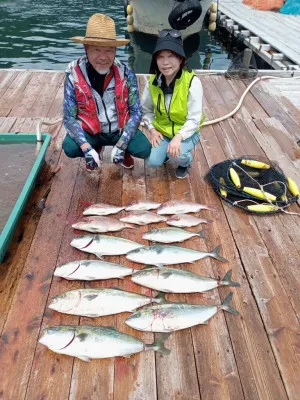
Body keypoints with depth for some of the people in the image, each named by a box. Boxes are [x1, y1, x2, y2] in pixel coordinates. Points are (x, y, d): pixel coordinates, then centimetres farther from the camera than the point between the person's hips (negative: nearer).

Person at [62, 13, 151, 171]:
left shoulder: (126, 74, -13)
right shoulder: (74, 76, -15)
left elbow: (136, 112, -10)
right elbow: (69, 117, -13)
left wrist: (121, 145, -21)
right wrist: (86, 148, -28)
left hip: (120, 130, 0)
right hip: (91, 131, 0)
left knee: (144, 150, -24)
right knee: (70, 148, -27)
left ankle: (123, 151, 15)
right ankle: (96, 149, 11)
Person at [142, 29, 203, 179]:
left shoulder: (192, 82, -20)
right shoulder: (153, 82, -8)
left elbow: (194, 119, -21)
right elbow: (146, 110, 5)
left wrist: (178, 137, -35)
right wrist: (152, 130, -10)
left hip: (187, 132, -3)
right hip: (162, 131, 3)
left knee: (177, 155, -31)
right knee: (152, 161, -16)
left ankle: (185, 163, 8)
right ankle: (166, 152, 21)